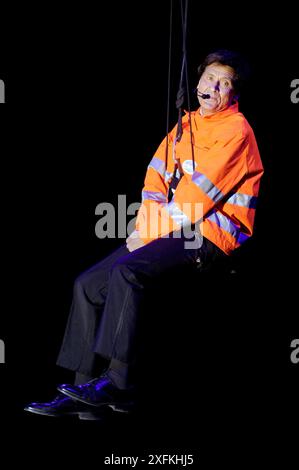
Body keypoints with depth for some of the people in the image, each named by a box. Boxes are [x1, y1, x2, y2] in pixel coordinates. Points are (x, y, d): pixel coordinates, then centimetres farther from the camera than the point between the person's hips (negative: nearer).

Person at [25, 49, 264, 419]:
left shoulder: (235, 130, -6)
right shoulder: (185, 127, 21)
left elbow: (200, 193, -14)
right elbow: (157, 177, 13)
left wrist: (152, 233, -12)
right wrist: (143, 230, -3)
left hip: (209, 236, -9)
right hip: (174, 233, 9)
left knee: (125, 271, -30)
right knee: (89, 284, -4)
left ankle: (118, 382, -29)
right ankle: (85, 390, -7)